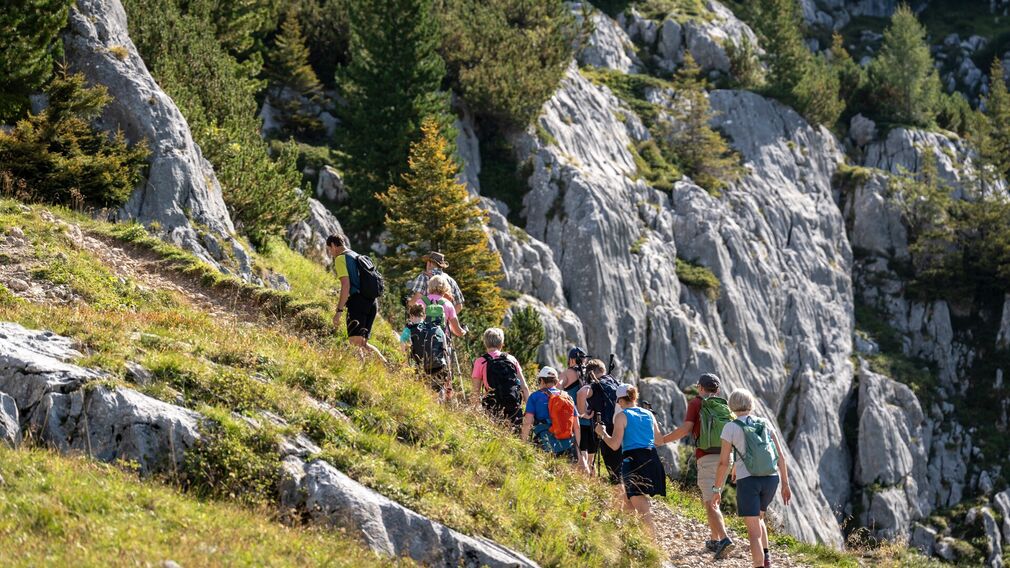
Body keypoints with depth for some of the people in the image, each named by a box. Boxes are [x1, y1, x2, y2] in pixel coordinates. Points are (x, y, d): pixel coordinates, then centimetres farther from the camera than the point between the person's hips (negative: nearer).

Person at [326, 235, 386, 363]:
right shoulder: (358, 256, 26)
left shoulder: (341, 258, -1)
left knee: (355, 342, -16)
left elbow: (346, 285, -13)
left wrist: (339, 310, -15)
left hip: (358, 301, -9)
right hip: (372, 301, 9)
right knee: (363, 344, 12)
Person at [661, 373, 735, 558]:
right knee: (710, 499, 23)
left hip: (707, 457, -6)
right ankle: (714, 539, 25)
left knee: (710, 503, -12)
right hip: (724, 457, 6)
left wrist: (662, 440, 2)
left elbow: (686, 428, -8)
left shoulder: (696, 403, 4)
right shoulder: (725, 406, 19)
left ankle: (724, 539, -29)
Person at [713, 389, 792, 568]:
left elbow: (724, 462, -6)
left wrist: (716, 489, 4)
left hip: (748, 480, -4)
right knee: (757, 517, 30)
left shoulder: (730, 428, -4)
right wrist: (785, 484, 10)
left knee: (754, 531, -2)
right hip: (771, 479, 4)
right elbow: (780, 456, 4)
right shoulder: (765, 424, 7)